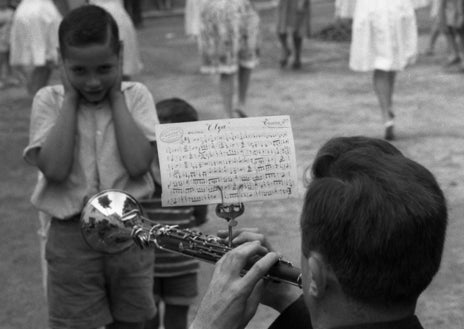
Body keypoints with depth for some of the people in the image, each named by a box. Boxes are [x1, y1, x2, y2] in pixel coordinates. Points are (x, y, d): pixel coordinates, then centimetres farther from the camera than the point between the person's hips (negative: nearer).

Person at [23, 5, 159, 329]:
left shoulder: (136, 96, -3)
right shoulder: (49, 100, -5)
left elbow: (138, 164, -17)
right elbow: (55, 170, -19)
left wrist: (116, 97, -12)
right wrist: (71, 99, -13)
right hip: (71, 234, -1)